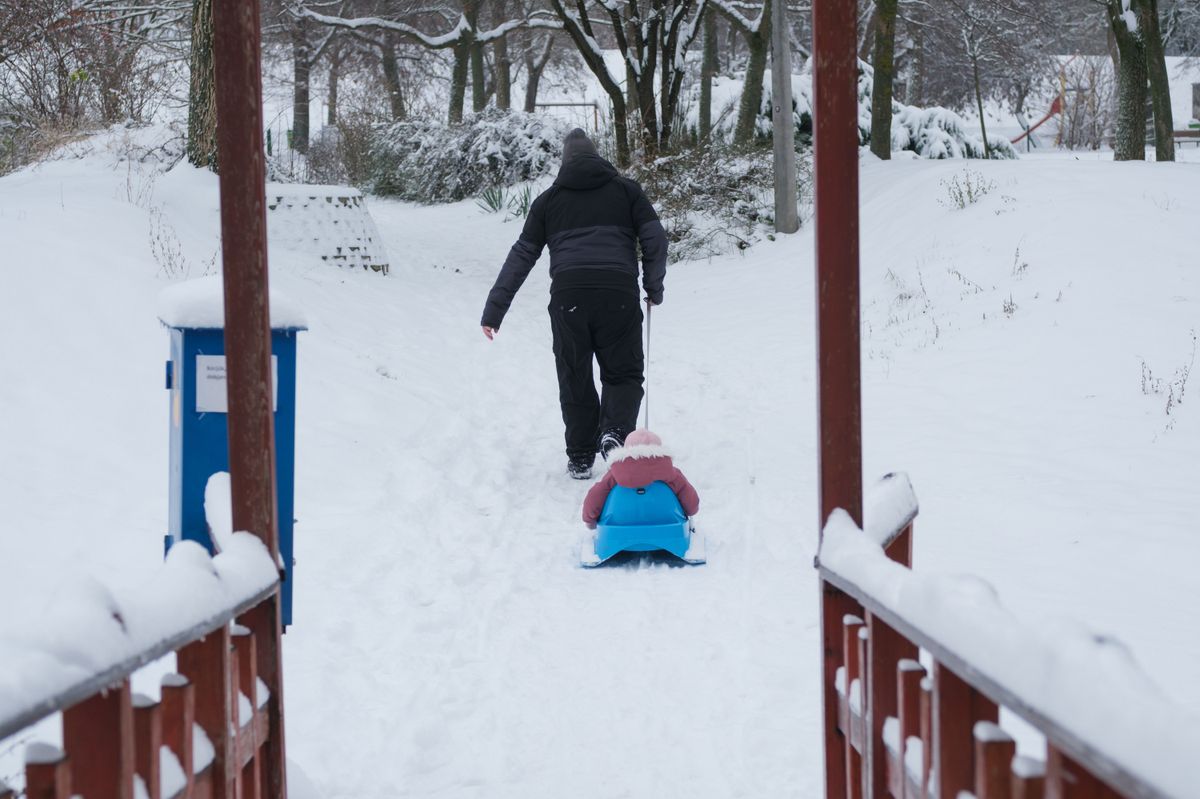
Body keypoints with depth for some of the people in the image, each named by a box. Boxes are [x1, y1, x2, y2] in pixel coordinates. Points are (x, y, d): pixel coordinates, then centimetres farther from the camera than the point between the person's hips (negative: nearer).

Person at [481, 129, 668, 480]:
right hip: (619, 294, -1)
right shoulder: (626, 189, 15)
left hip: (567, 296, 1)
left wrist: (494, 310, 16)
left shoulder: (548, 200, 18)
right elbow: (655, 239, 6)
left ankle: (580, 457, 14)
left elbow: (521, 256, 15)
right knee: (623, 373, 11)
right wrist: (654, 287, 21)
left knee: (575, 379, 12)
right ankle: (615, 431, -15)